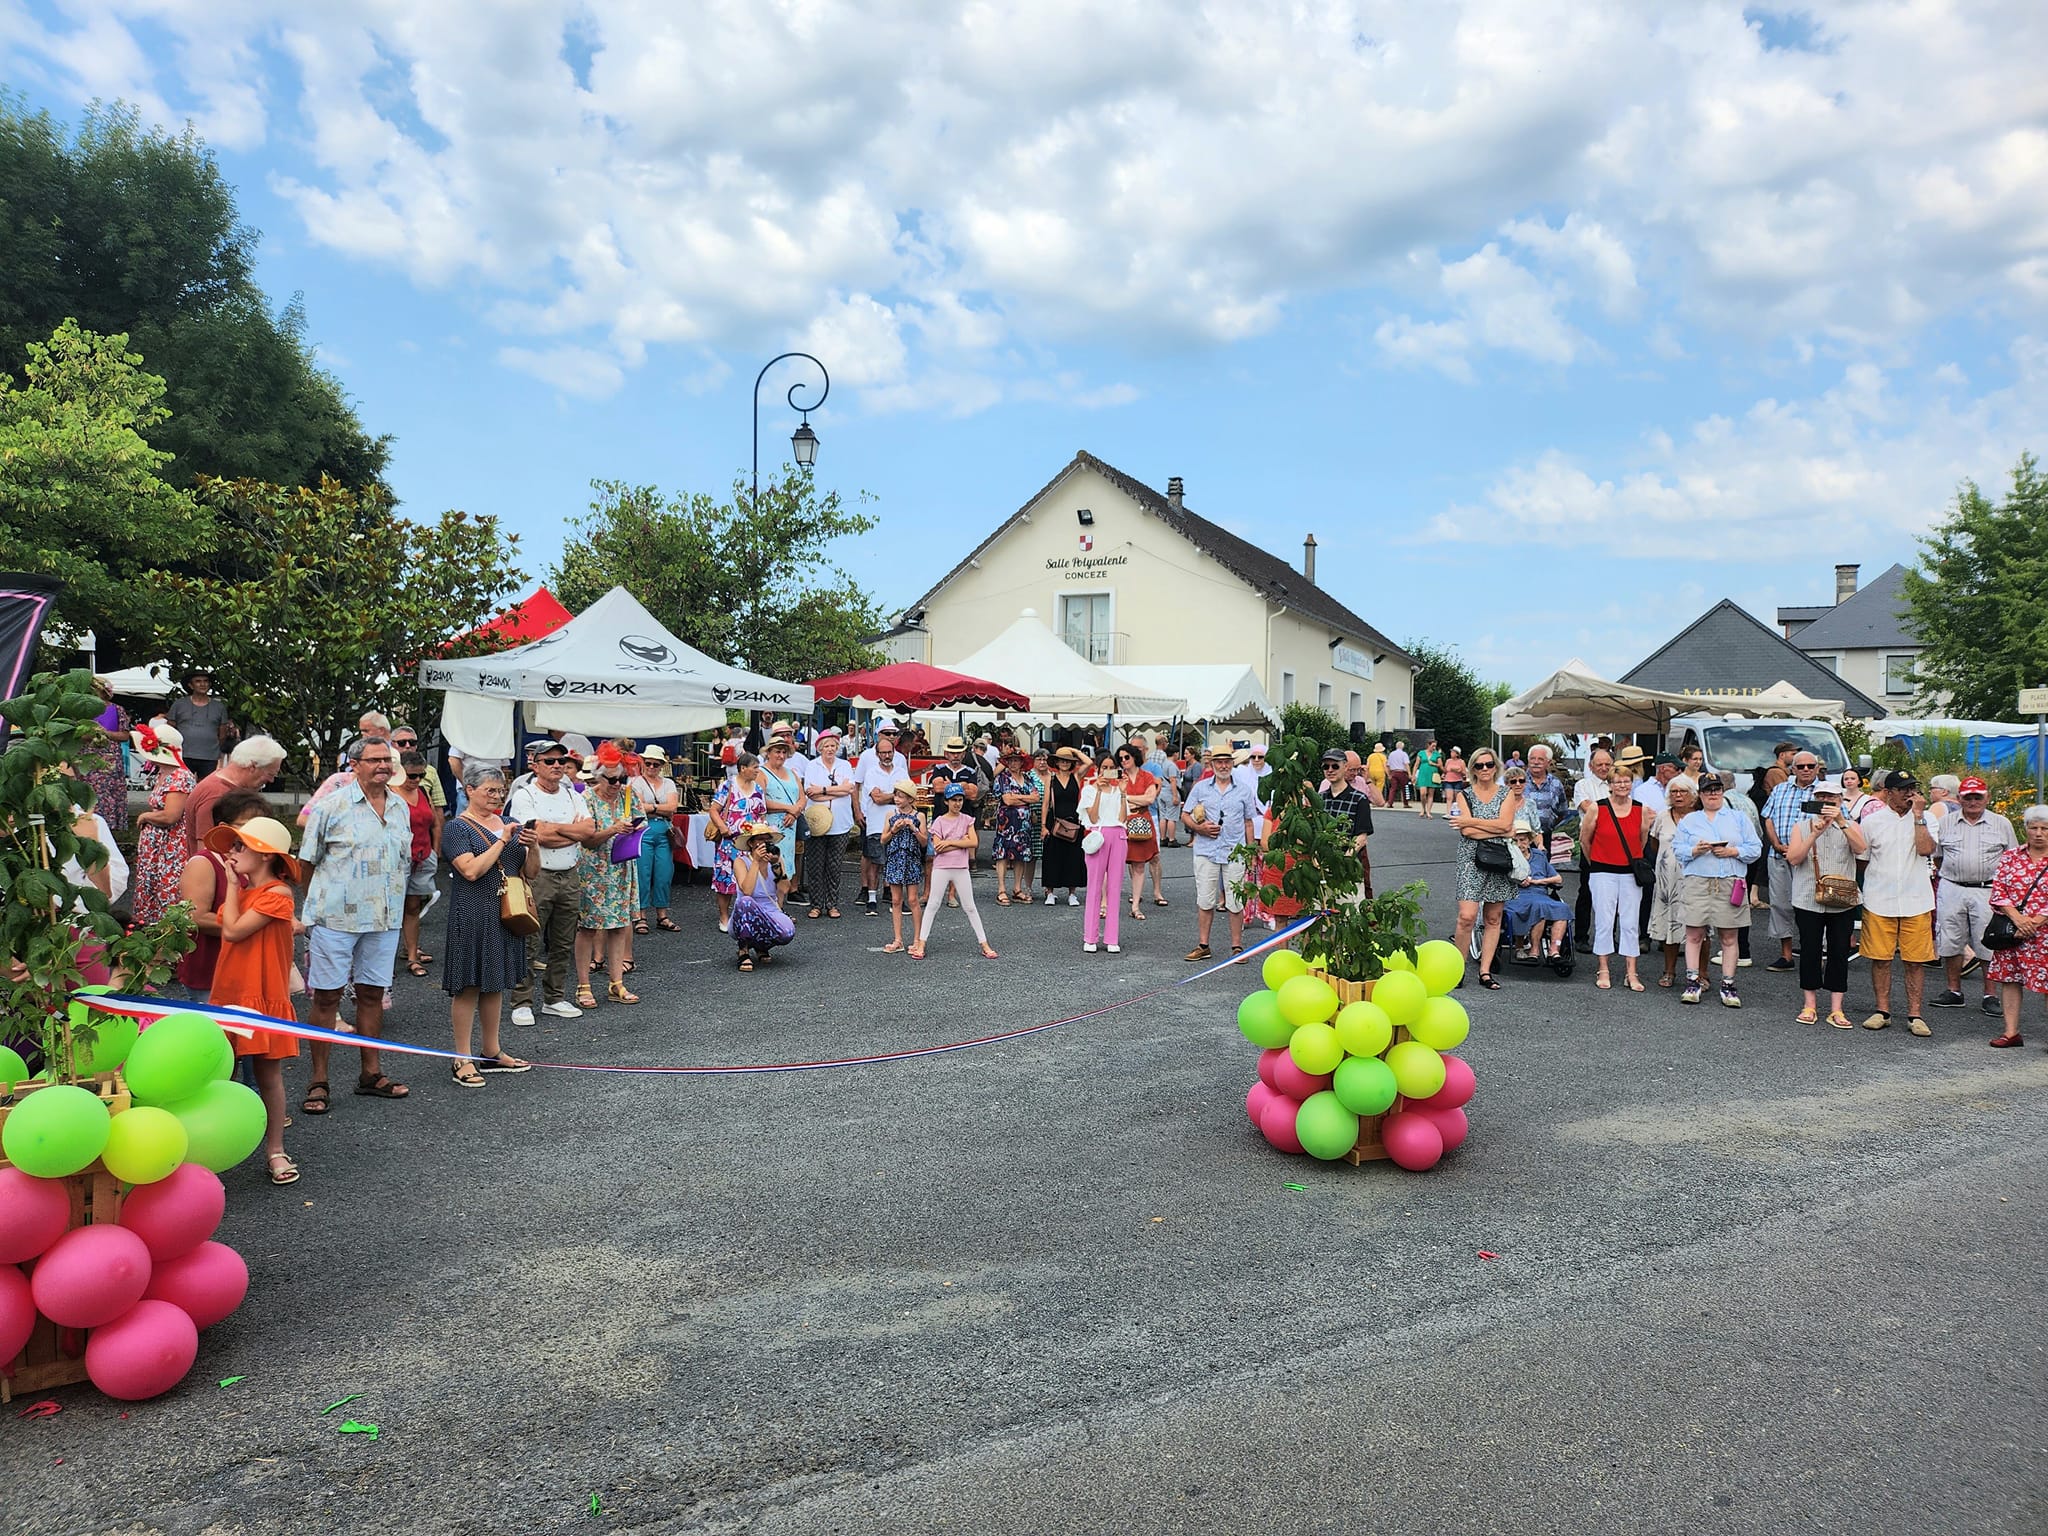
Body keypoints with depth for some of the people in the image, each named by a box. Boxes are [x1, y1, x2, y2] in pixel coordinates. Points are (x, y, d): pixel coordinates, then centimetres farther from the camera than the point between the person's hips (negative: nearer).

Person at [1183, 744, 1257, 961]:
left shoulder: (1244, 789, 8)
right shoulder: (1201, 787, 7)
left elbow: (1248, 823, 12)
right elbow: (1185, 815, 10)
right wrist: (1199, 828, -9)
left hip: (1235, 853, 0)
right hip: (1206, 851, 0)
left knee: (1235, 902, 2)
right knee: (1205, 900, 4)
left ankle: (1237, 946, 11)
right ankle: (1203, 945, 13)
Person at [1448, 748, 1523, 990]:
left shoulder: (1507, 793, 8)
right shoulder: (1464, 794, 5)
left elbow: (1504, 823, -9)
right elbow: (1467, 832, -8)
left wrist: (1470, 821, -9)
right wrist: (1503, 831, -8)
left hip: (1499, 860, 2)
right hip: (1472, 858, -2)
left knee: (1493, 918, 6)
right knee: (1467, 916, -14)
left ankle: (1485, 971, 11)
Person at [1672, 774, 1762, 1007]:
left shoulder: (1739, 818, 14)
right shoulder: (1689, 821, 15)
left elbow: (1755, 847, 6)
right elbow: (1678, 850, 7)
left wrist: (1733, 851, -10)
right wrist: (1695, 851, -12)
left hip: (1730, 883, 0)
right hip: (1697, 883, 0)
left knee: (1730, 937, 1)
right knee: (1694, 935, -2)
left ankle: (1728, 986, 8)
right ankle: (1693, 982, 4)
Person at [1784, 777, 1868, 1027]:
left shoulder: (1851, 827, 7)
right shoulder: (1802, 827, 7)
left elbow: (1860, 849, -15)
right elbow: (1793, 858, -8)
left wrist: (1840, 822, -26)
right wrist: (1815, 834, -19)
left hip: (1842, 902, 0)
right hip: (1808, 901, 0)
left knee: (1839, 952, 2)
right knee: (1810, 951, 4)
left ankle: (1836, 1009, 7)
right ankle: (1810, 1005, 14)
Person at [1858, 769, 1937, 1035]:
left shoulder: (1925, 818, 4)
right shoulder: (1872, 821, 4)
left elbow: (1925, 849, -14)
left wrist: (1918, 815, -12)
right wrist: (1870, 887, 5)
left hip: (1916, 901, 0)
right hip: (1879, 901, 0)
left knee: (1915, 960, 3)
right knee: (1880, 958, 4)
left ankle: (1914, 1015, 11)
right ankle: (1882, 1011, 15)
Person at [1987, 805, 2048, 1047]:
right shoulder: (2010, 857, 8)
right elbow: (1998, 891, 2)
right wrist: (2017, 918, -11)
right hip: (2010, 931, 3)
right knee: (2009, 978, 5)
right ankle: (2011, 1031, 11)